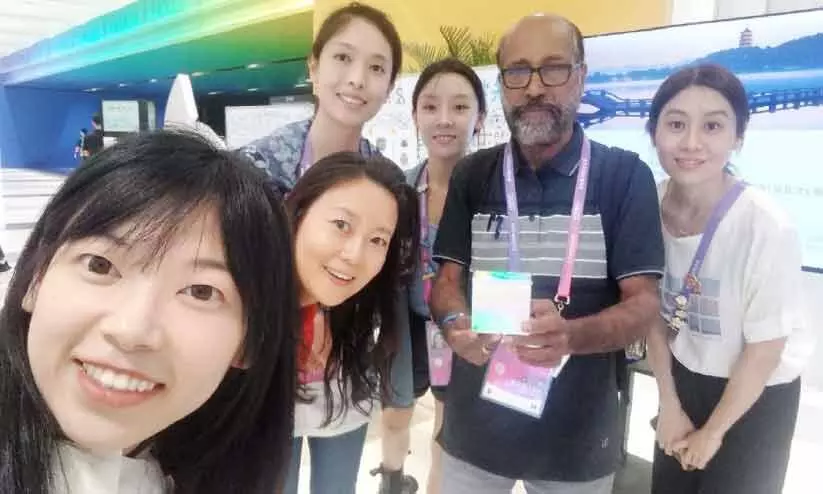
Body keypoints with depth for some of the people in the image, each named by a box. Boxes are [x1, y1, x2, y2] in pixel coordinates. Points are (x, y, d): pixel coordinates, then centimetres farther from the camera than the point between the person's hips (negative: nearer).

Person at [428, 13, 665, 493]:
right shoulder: (472, 176, 1)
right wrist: (457, 325, -22)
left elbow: (644, 303, -10)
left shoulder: (626, 176, -7)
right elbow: (447, 279, 1)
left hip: (577, 432, -1)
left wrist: (570, 335, -30)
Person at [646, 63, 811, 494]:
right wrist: (669, 404, 2)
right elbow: (655, 314, -2)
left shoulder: (766, 228, -27)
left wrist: (713, 432, -6)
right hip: (684, 377, 4)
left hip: (758, 395, -4)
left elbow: (765, 350, -17)